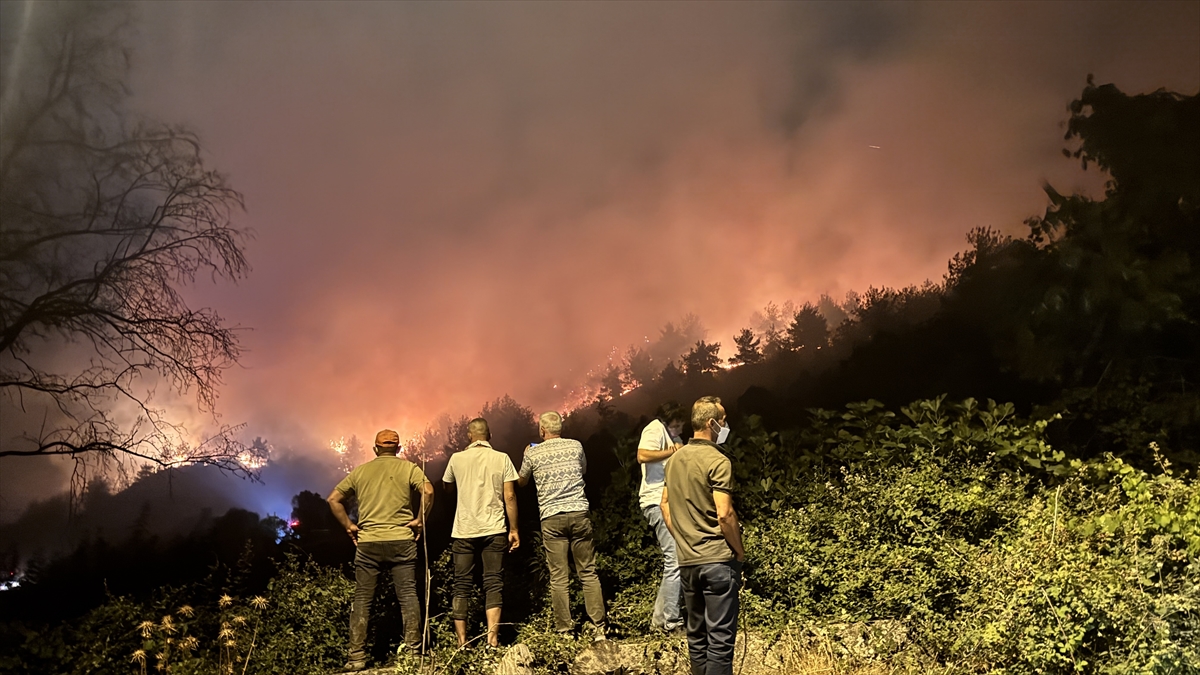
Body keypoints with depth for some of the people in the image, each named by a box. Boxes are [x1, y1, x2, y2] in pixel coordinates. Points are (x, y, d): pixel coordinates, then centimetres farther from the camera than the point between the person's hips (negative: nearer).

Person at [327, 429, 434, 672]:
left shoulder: (360, 471, 11)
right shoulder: (408, 468, 3)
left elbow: (333, 499, 10)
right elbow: (428, 491, -13)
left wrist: (349, 526, 11)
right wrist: (420, 520, -4)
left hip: (367, 543, 2)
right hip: (401, 541, -2)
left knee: (362, 599, 6)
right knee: (408, 595, 3)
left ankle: (357, 657, 6)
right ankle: (413, 651, 2)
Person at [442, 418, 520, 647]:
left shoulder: (457, 459, 3)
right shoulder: (502, 458, 0)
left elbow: (448, 486, 22)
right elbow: (510, 496, -3)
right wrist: (514, 529, 3)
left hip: (463, 532, 1)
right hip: (493, 531, -1)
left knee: (462, 586, 6)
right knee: (493, 584, 2)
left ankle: (462, 642, 4)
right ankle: (492, 638, -9)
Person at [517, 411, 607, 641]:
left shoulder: (533, 453, 3)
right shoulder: (576, 446, 7)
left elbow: (521, 481, 21)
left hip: (551, 519, -1)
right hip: (579, 513, 1)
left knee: (558, 577, 3)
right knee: (588, 573, 6)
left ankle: (564, 630, 4)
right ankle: (598, 628, 4)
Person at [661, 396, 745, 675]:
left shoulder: (676, 458, 10)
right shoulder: (718, 461, -13)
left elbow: (665, 504, 15)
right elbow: (724, 515, -18)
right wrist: (740, 552, -7)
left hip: (687, 561, 7)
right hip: (718, 559, -7)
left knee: (696, 636, 15)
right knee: (720, 638, -2)